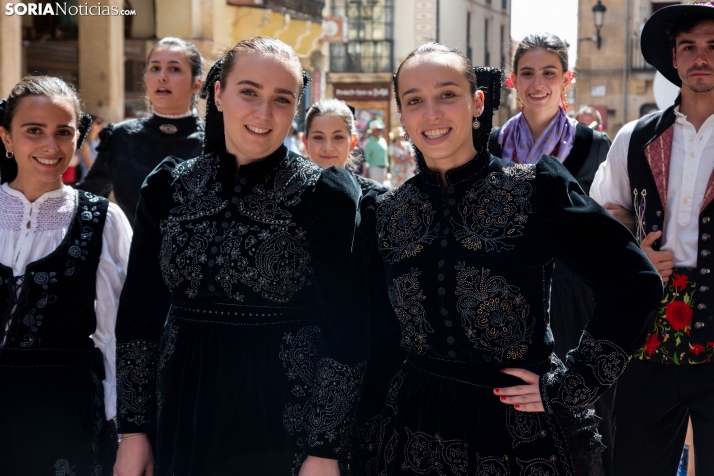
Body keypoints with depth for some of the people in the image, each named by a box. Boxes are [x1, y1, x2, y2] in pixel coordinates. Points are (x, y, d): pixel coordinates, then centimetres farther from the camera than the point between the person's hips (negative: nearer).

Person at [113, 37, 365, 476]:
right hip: (182, 419, 3)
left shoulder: (325, 194, -8)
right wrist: (134, 429, 3)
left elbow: (343, 332, -10)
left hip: (286, 422, -3)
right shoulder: (168, 186, 2)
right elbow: (140, 314, 5)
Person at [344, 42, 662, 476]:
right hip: (418, 429, 3)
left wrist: (571, 385, -12)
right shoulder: (385, 213, 2)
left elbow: (635, 282, -11)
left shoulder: (536, 187, -10)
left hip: (523, 430, -3)